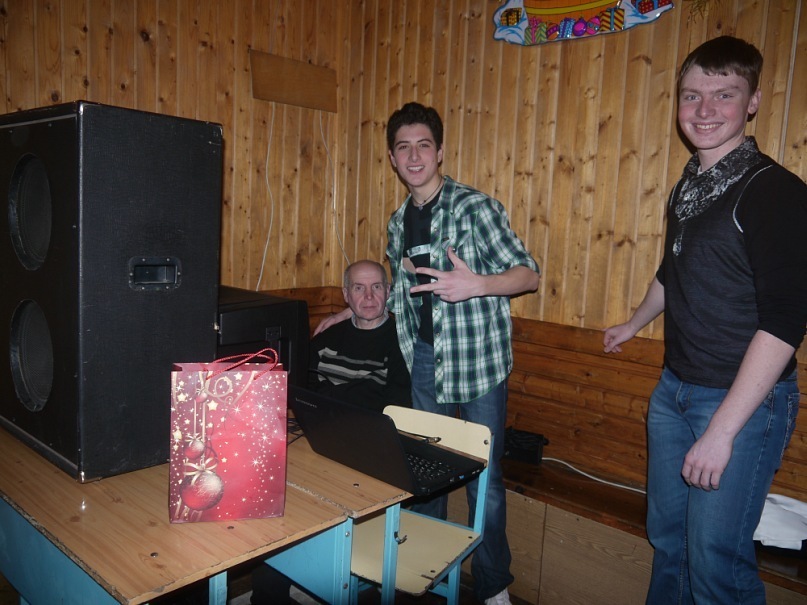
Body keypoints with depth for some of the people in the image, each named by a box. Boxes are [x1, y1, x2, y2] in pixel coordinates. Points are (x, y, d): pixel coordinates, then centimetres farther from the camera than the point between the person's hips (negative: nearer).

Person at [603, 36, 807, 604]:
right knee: (667, 537, 19)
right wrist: (634, 325, 38)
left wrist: (722, 430, -23)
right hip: (674, 389, 7)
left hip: (743, 401, -7)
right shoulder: (688, 186, 7)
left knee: (715, 559, 3)